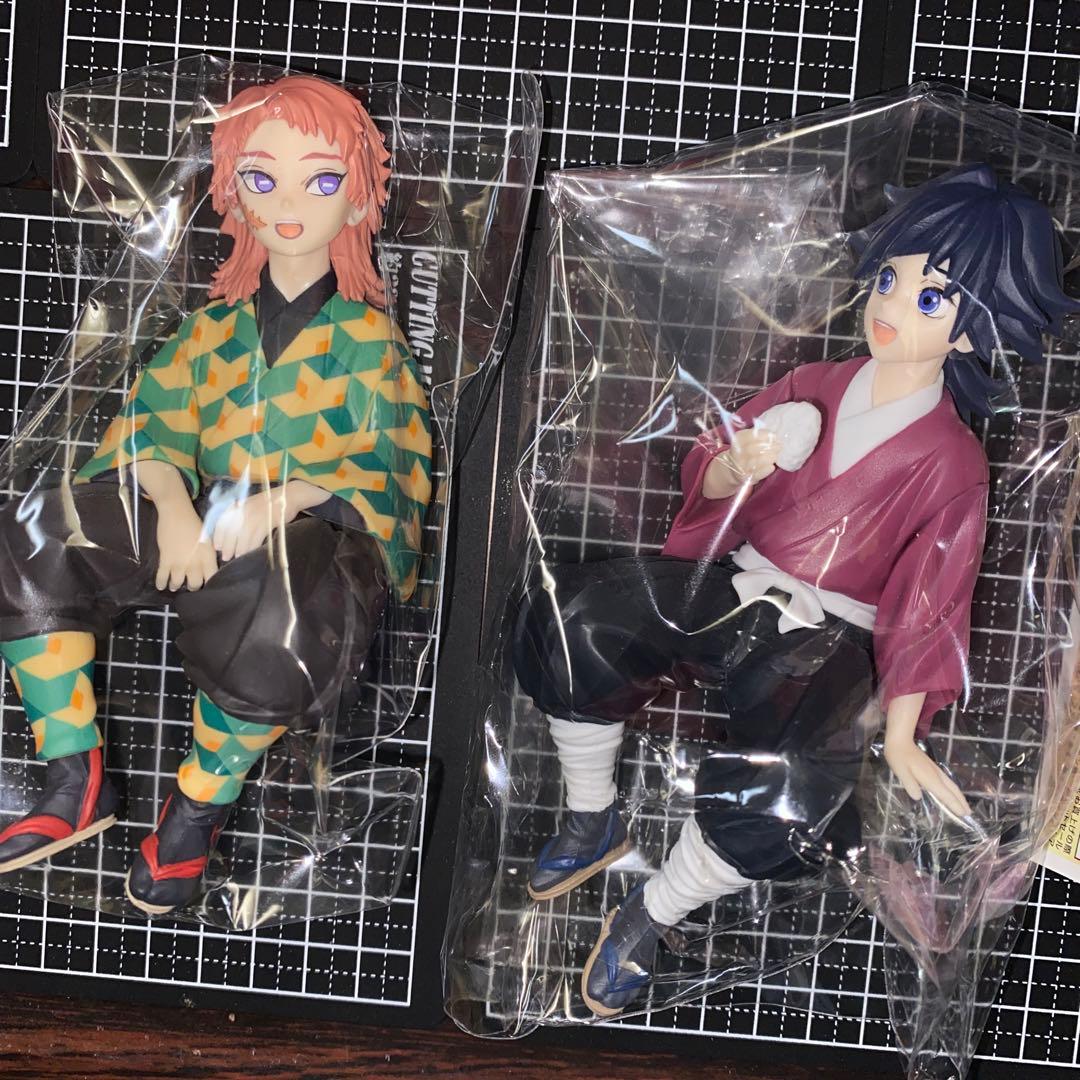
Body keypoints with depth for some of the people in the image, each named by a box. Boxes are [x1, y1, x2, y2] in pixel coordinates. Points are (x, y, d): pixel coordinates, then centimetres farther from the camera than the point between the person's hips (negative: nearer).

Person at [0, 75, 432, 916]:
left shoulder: (367, 337, 4)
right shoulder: (216, 326, 16)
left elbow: (387, 463, -6)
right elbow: (157, 418, 6)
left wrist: (286, 500, -23)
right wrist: (175, 507, -16)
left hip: (320, 532, -5)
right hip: (205, 523, 5)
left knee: (266, 622, -42)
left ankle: (200, 806, -11)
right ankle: (77, 785, -3)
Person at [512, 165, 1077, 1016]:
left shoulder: (951, 462, -6)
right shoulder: (813, 389, 5)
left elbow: (926, 609, -5)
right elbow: (706, 481, 10)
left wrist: (901, 736, -12)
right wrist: (739, 467, -14)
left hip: (830, 637, -4)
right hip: (734, 587, 4)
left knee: (779, 788, -34)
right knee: (570, 618, -22)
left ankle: (648, 920, -5)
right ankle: (593, 824, 1)